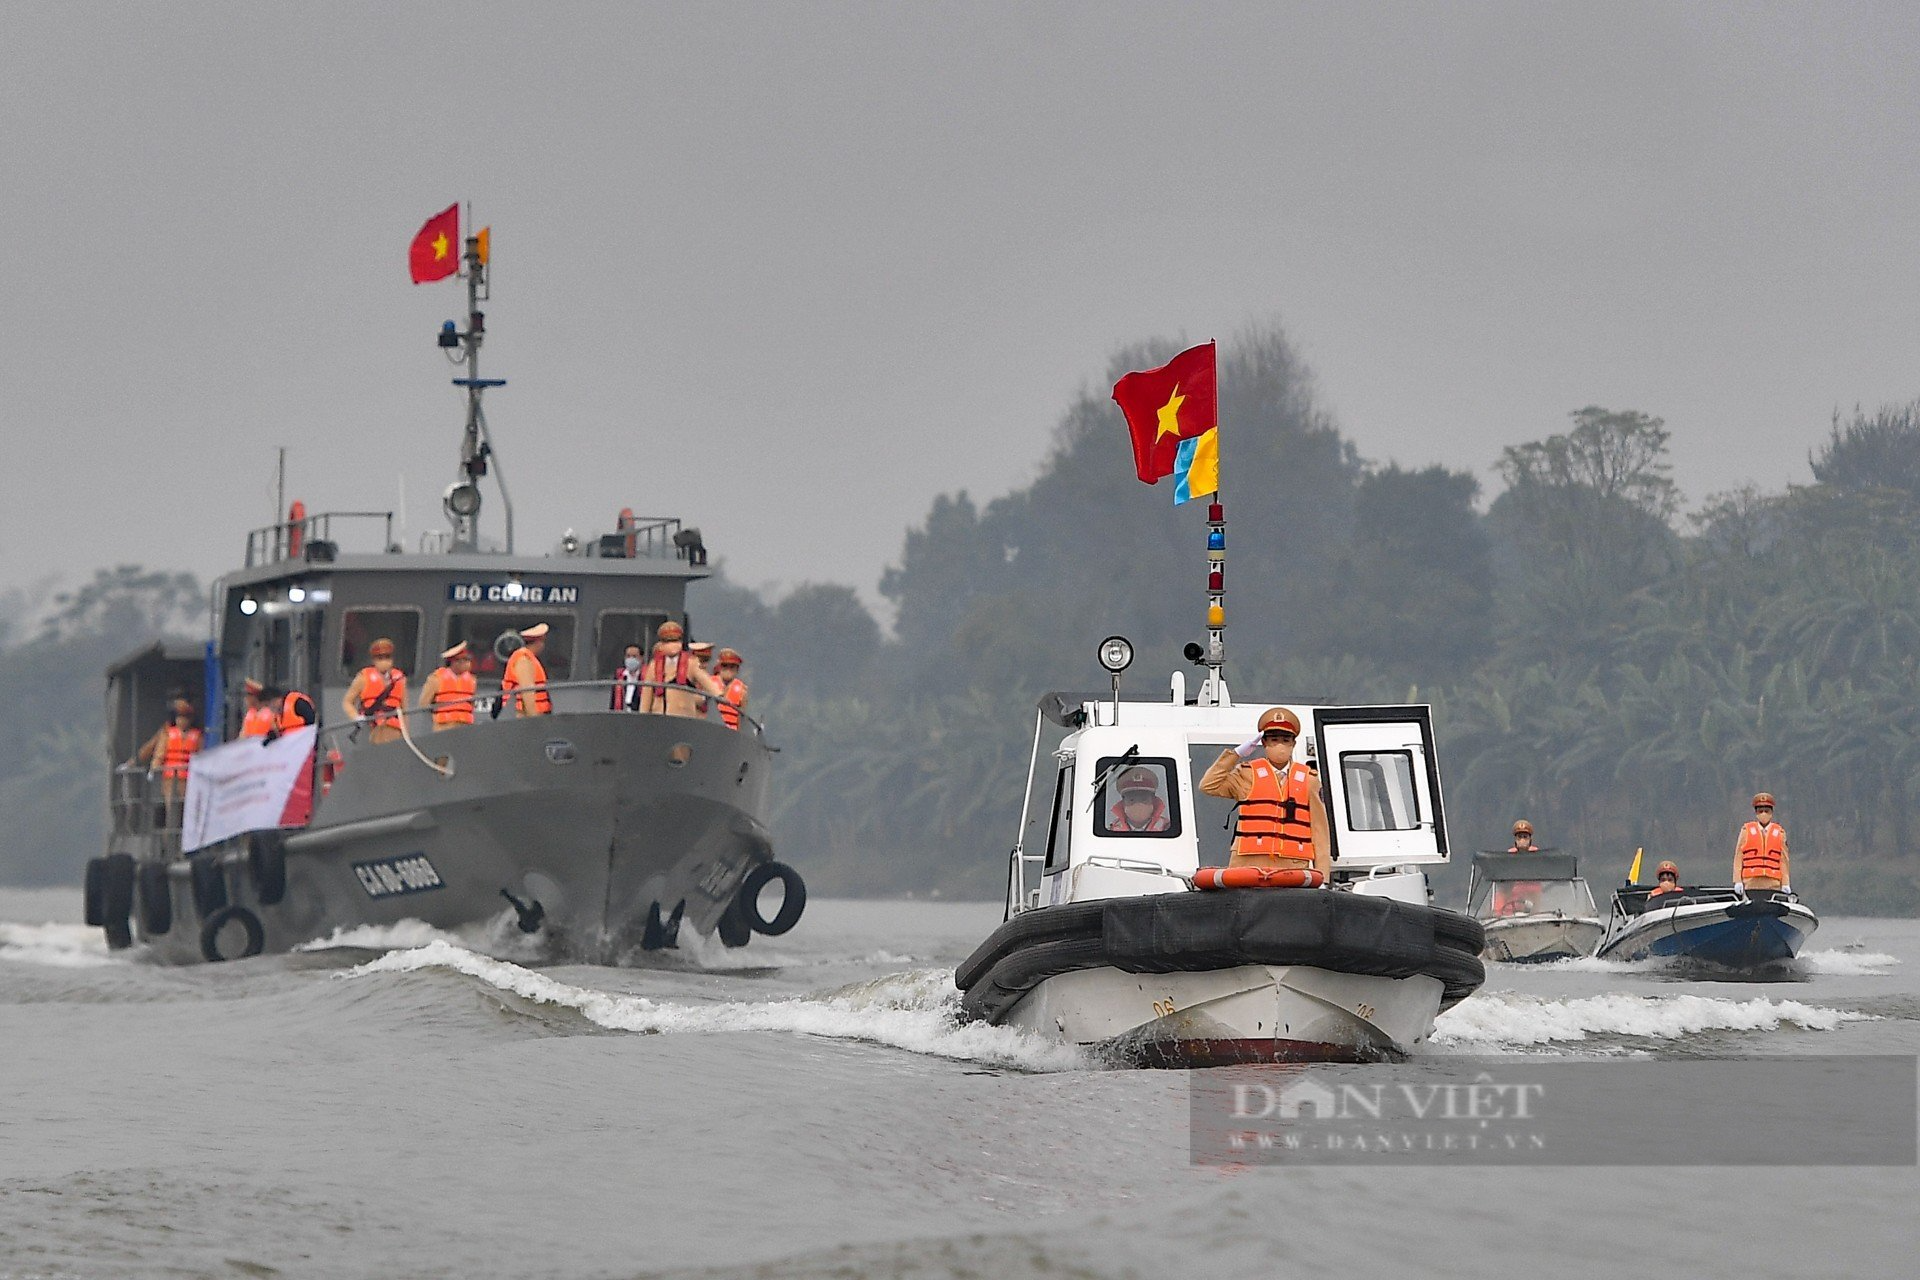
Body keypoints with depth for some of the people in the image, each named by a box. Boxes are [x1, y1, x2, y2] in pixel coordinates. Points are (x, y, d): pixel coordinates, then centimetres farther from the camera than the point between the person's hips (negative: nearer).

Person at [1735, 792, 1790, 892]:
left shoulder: (1779, 832, 14)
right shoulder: (1746, 830, 12)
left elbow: (1783, 859, 10)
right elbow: (1738, 857, 8)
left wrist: (1785, 884, 3)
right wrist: (1738, 881, -1)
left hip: (1773, 883, 1)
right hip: (1751, 882, -1)